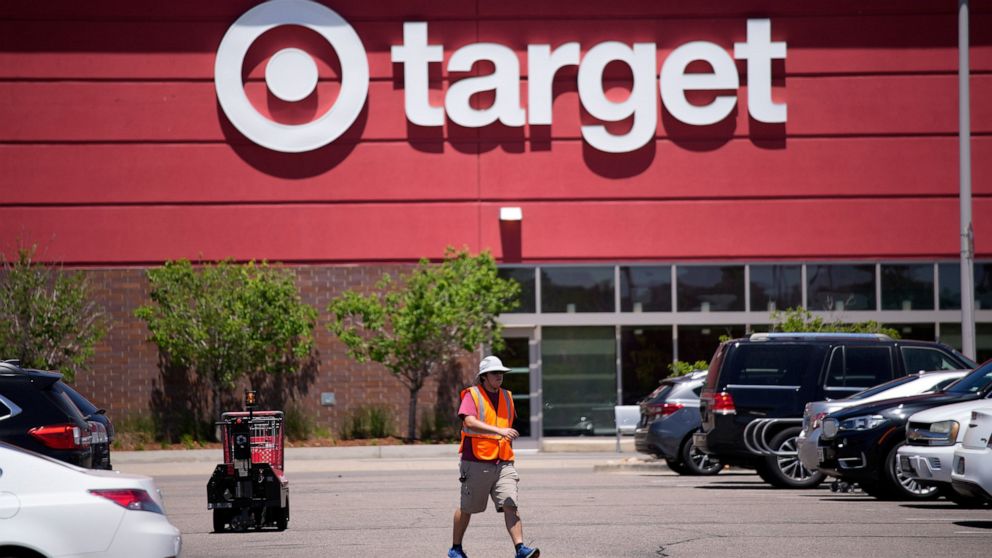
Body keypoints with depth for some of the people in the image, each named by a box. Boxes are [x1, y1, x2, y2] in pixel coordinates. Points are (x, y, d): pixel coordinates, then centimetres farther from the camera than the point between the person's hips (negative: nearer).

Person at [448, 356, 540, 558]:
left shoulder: (507, 397, 14)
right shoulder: (472, 395, -5)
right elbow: (469, 422, -23)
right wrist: (499, 431, -33)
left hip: (502, 464, 4)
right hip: (476, 463, -4)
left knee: (510, 505, -11)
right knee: (467, 508, 9)